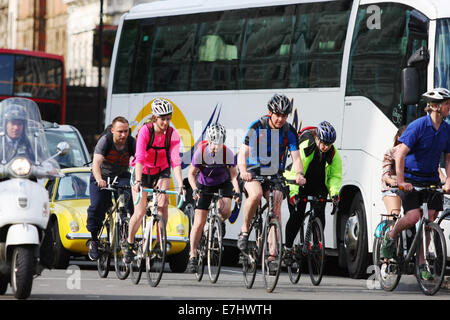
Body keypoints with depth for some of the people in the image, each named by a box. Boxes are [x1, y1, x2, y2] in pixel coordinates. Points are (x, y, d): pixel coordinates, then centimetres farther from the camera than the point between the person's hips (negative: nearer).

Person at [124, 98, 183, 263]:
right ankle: (130, 244, 18)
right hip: (143, 172, -2)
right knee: (139, 213, -7)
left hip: (161, 172, 2)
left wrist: (180, 185, -36)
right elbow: (140, 158, -32)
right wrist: (138, 182, -44)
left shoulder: (172, 134, -17)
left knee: (163, 203, -24)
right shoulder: (145, 131, -23)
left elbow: (176, 161, -24)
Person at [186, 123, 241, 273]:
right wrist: (195, 190, -31)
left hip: (223, 184, 0)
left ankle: (221, 221, 10)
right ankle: (193, 256, 0)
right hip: (204, 186, 0)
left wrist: (237, 191, -31)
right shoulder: (200, 152, -24)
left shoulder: (228, 153, -23)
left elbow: (234, 174, -15)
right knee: (199, 223, -8)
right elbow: (191, 174, -15)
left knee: (225, 211, -28)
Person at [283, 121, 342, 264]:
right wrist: (293, 193, -41)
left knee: (320, 213, -15)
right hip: (299, 186, -3)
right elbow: (294, 172, -31)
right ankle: (287, 248, 2)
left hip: (319, 187, 3)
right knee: (297, 216, -12)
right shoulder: (304, 148, -26)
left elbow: (335, 175, -11)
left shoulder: (333, 153, -14)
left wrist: (334, 192, -29)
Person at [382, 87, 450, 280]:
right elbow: (400, 154, -18)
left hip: (431, 180, 5)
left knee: (429, 220, -2)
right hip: (411, 179, -5)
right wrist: (401, 181, -24)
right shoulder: (418, 126, -16)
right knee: (414, 217, -18)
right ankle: (391, 236, 13)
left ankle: (422, 264, 6)